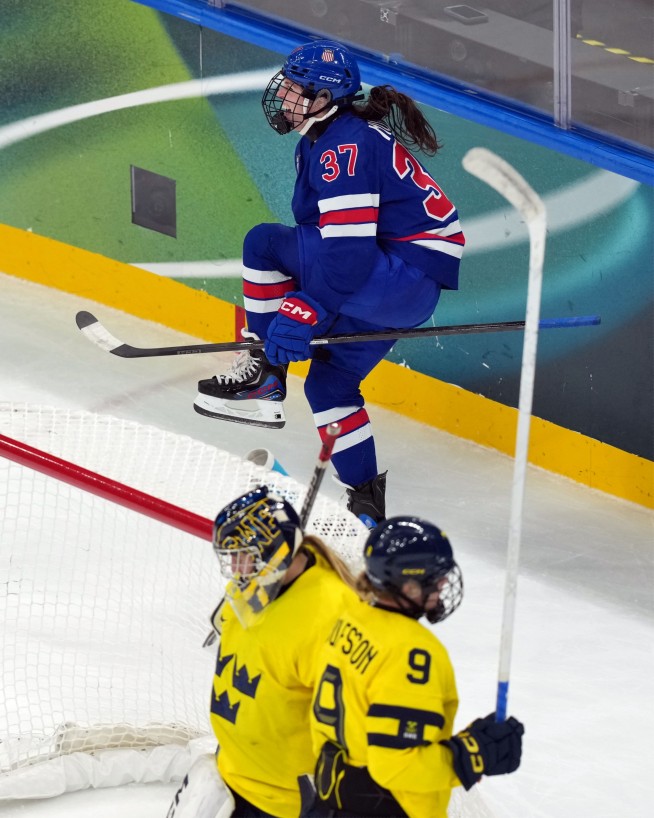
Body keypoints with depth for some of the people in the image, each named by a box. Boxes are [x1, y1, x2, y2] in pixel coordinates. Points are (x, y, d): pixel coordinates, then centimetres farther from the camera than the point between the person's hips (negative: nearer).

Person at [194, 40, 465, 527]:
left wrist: (303, 312, -28)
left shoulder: (346, 146, -17)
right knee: (329, 380, 17)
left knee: (265, 245, -15)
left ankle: (263, 378, -7)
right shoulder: (320, 140, 15)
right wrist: (303, 306, 26)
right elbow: (330, 235, 26)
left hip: (414, 273, -11)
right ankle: (366, 498, 21)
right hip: (397, 287, 11)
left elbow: (348, 251, -25)